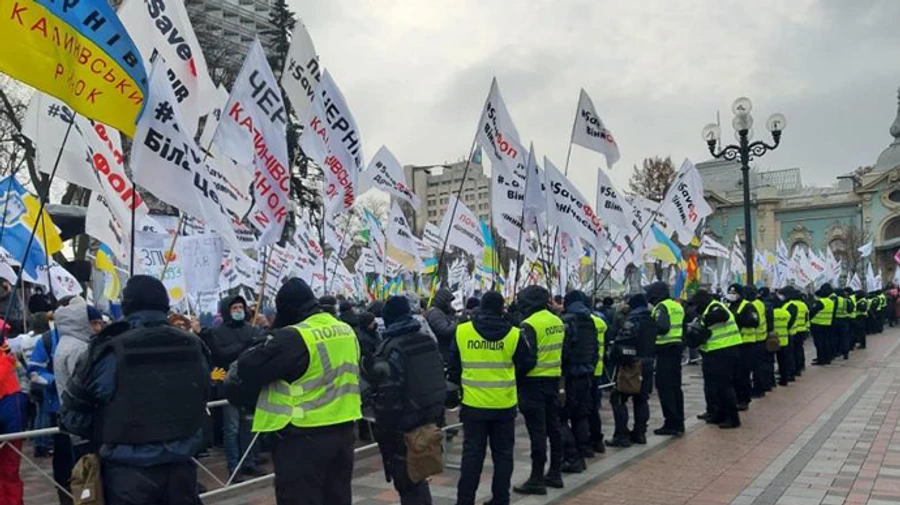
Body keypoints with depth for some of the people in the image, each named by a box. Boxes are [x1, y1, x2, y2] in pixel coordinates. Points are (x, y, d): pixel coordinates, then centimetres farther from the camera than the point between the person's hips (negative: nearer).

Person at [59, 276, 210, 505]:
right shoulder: (194, 347, -4)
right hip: (181, 468, 3)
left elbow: (72, 414, -6)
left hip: (129, 473, -3)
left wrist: (104, 434, 12)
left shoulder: (111, 352, -15)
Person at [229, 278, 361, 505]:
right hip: (343, 429, 8)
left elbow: (248, 367, -12)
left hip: (304, 437, -8)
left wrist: (233, 387, 9)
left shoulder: (294, 338, -18)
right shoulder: (346, 331, 7)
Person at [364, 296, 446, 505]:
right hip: (428, 420, 8)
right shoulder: (428, 340, 7)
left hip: (403, 427, -7)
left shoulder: (391, 348, -17)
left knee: (406, 481, 2)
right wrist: (435, 414, 22)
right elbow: (440, 377, 14)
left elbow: (388, 395, -20)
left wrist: (382, 430, -11)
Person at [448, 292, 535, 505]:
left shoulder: (462, 331, -5)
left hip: (473, 404, 0)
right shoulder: (513, 334, -8)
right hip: (504, 405, 0)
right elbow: (528, 363, 6)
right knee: (503, 453, 12)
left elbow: (453, 368, 3)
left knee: (472, 453, 8)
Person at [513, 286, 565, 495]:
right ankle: (555, 473, 22)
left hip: (534, 381, -8)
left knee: (537, 431, -4)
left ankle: (537, 479, 1)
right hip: (553, 379, 8)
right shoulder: (557, 321, 9)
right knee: (554, 426, 14)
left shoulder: (530, 324, -16)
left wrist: (517, 382, -8)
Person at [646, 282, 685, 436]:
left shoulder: (662, 307, -12)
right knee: (675, 387, 14)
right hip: (677, 348, 9)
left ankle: (671, 423, -2)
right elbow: (683, 328, 19)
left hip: (665, 350, -9)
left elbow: (662, 327, -27)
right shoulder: (678, 306, 15)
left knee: (664, 387, -3)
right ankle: (679, 423, 19)